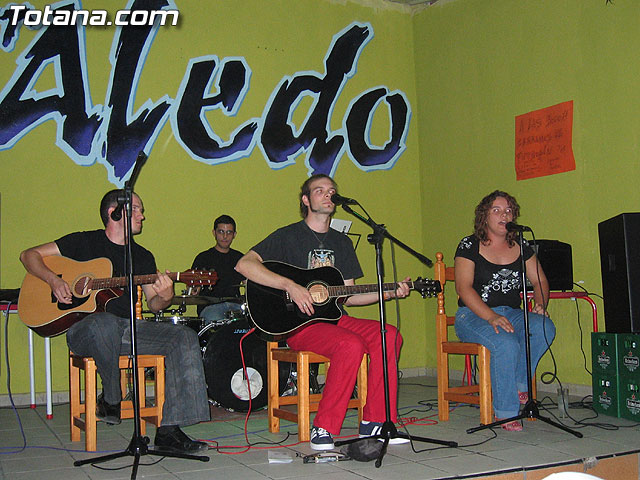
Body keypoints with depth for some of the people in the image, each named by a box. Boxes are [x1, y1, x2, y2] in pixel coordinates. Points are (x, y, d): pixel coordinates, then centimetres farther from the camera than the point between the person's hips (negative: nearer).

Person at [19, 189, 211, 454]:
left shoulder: (143, 256, 18)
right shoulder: (85, 242, 6)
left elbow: (152, 303, 13)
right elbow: (29, 255, 7)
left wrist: (165, 297, -11)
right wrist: (54, 281, -11)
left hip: (129, 328, 5)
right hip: (84, 330, -4)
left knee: (185, 338, -19)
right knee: (105, 323, -41)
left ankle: (169, 431, -25)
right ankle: (111, 399, -13)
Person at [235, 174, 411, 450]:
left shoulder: (341, 242, 19)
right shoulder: (288, 236, 0)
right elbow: (244, 264, -15)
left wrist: (387, 293, 5)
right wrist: (290, 286, -23)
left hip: (332, 316, 6)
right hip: (296, 323, -6)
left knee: (389, 335, -18)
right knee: (351, 345, -32)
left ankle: (374, 423, -12)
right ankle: (324, 429, -22)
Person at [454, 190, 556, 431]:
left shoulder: (521, 246, 12)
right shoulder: (470, 246, -2)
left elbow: (540, 280, 14)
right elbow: (463, 287, -12)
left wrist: (540, 304, -9)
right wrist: (491, 317, -23)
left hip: (511, 313, 5)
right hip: (473, 315, -4)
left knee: (544, 327, -26)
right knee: (506, 343, -33)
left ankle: (519, 386, -13)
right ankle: (505, 412, -20)